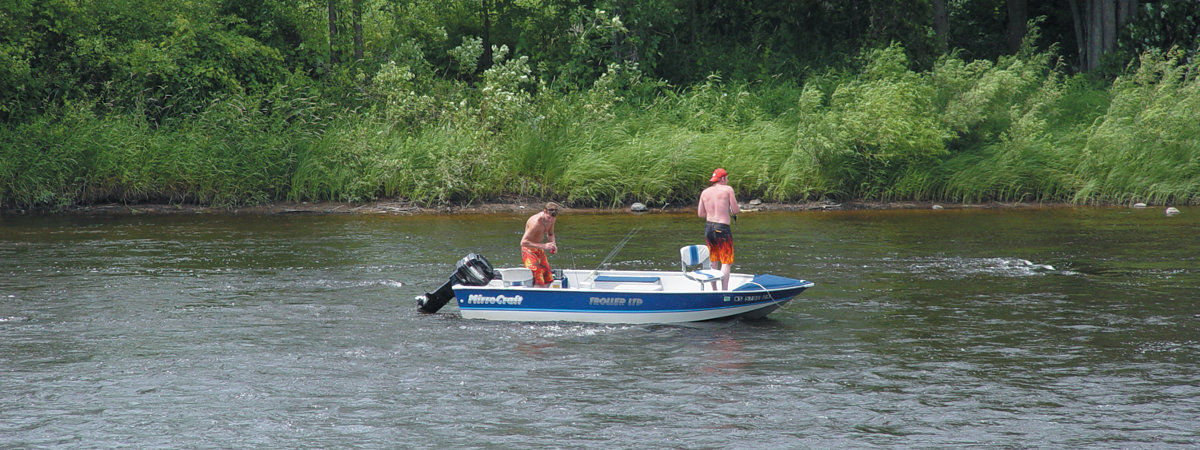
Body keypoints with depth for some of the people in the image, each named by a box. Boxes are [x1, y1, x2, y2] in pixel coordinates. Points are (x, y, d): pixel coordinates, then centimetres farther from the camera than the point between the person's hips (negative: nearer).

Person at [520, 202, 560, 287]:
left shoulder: (551, 219, -4)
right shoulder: (536, 222, -29)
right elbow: (523, 242, -32)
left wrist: (553, 245, -6)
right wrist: (544, 246, -35)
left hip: (539, 251, 8)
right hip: (529, 250, -8)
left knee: (547, 281, 6)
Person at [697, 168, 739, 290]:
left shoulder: (705, 192, 9)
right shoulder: (727, 189, -5)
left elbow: (700, 213, 12)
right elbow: (736, 210, -4)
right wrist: (730, 213, 18)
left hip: (708, 226, 6)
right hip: (722, 228, -6)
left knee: (713, 262, 16)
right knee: (726, 262, -3)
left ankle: (714, 290, 19)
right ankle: (724, 291, -11)